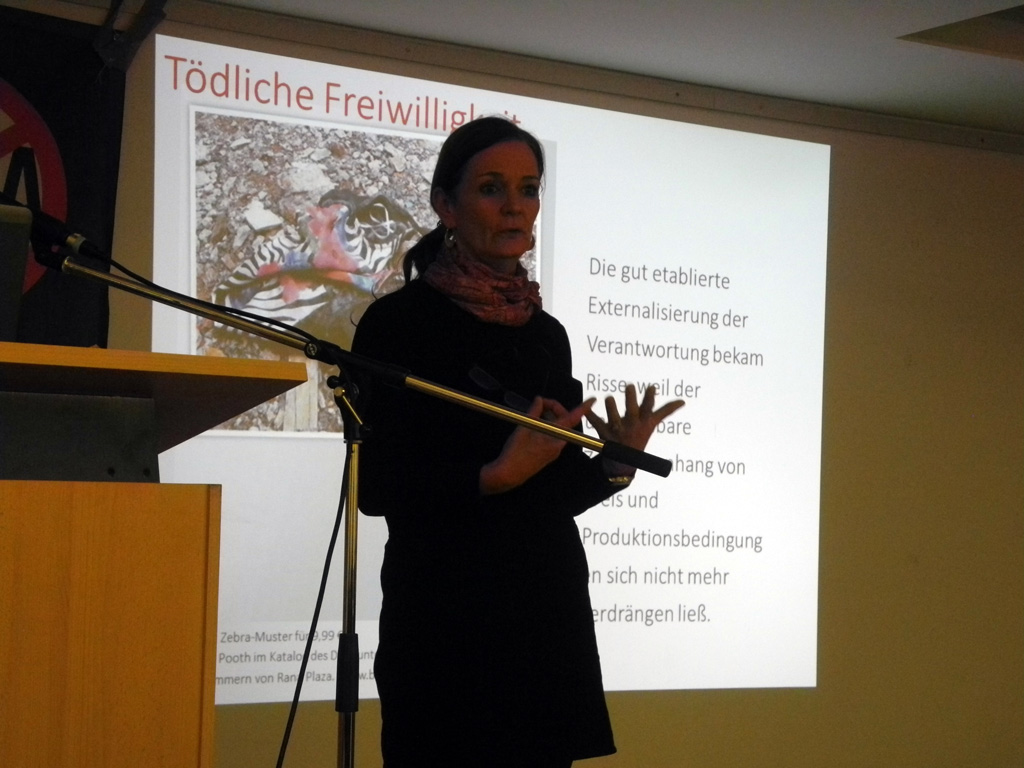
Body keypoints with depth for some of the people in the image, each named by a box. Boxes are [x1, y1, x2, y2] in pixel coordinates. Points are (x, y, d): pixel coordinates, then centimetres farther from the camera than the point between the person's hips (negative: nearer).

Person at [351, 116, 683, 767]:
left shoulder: (546, 333, 12)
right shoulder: (400, 321, -6)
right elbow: (379, 489, -11)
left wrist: (613, 467, -3)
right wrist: (494, 476, -21)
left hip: (550, 614, 6)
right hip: (448, 617, -6)